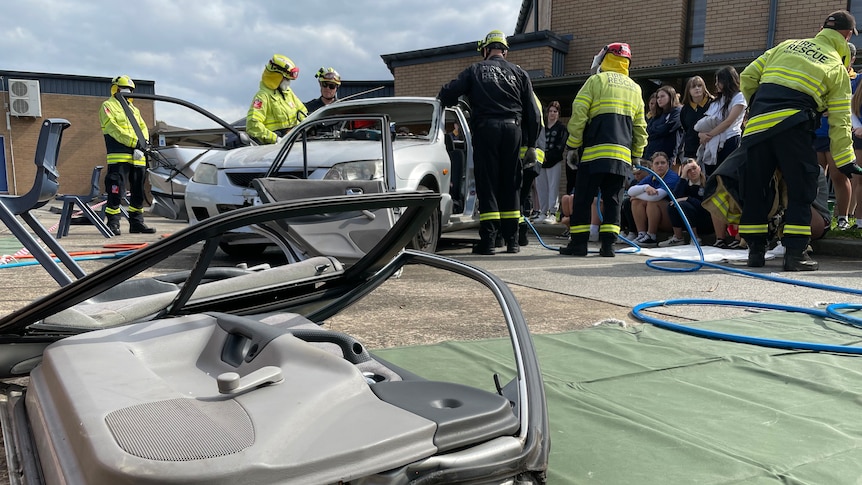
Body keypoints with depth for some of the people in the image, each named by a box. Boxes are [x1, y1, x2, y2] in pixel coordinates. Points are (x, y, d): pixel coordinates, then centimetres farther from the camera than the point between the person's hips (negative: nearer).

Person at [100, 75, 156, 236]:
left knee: (138, 191, 10)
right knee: (116, 190, -10)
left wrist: (143, 144, -6)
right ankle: (113, 223, -5)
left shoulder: (133, 109, 26)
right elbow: (114, 129, -10)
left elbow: (143, 128, 15)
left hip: (137, 156, 7)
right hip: (118, 155, -7)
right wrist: (134, 142, -19)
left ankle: (136, 222, 19)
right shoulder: (108, 106, 4)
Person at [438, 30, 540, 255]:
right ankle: (512, 241, 11)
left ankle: (487, 241, -3)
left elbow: (448, 94, -2)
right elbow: (533, 113, 10)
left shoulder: (475, 70, 7)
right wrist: (531, 145, 15)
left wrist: (443, 97, 22)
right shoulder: (519, 73, 13)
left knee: (487, 185, 1)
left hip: (485, 129, -2)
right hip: (513, 130, 2)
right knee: (511, 186, 9)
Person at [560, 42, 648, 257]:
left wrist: (572, 146, 0)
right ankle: (608, 244, 2)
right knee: (613, 199, 8)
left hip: (595, 151, -4)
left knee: (583, 198, 0)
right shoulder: (635, 89, 20)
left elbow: (578, 116, -5)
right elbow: (640, 128, 19)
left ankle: (578, 243, 0)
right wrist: (636, 156, 24)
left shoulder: (596, 81, 3)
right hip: (622, 156, 5)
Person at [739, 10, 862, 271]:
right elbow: (839, 120, 9)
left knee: (754, 188, 10)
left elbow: (747, 77, 19)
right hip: (790, 125, -3)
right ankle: (795, 252, -2)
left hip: (757, 123, 4)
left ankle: (755, 249, 11)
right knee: (801, 189, 5)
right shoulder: (837, 68, 15)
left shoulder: (786, 46, 23)